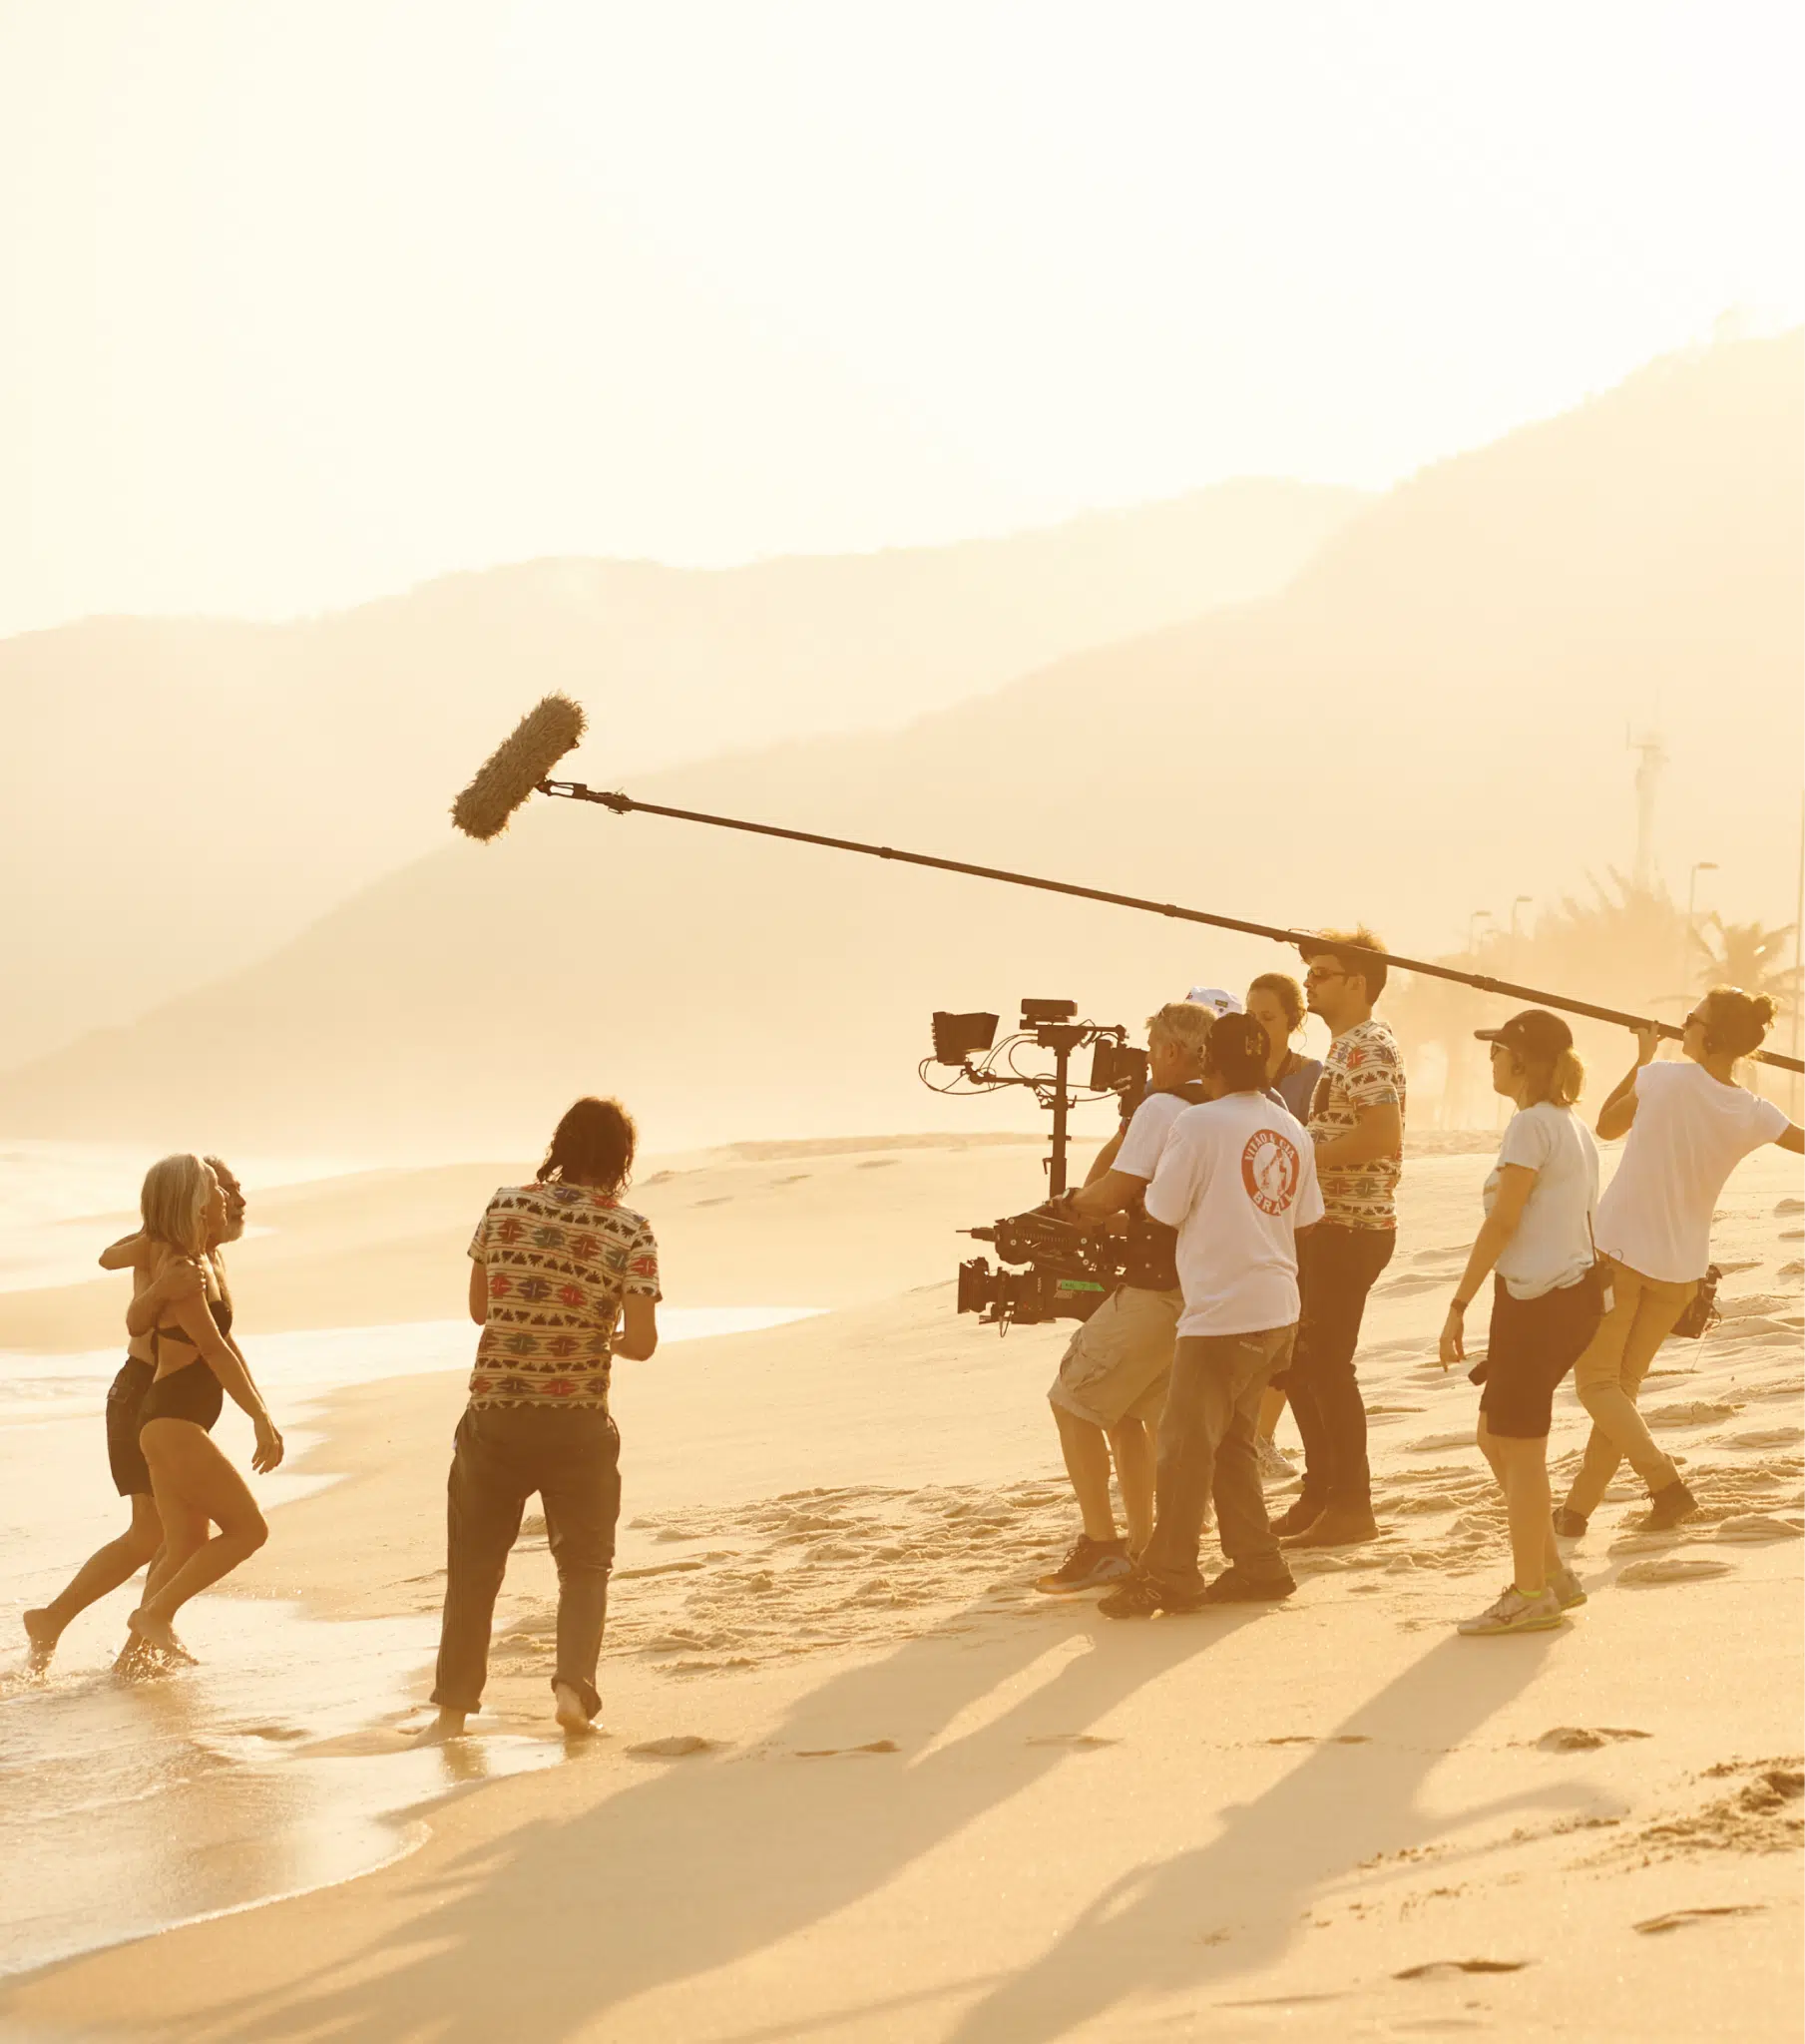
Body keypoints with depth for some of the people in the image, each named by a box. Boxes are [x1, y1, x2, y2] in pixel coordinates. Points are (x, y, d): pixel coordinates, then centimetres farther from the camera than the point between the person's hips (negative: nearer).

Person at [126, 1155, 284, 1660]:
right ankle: (155, 1613, -7)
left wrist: (263, 1415, 21)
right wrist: (261, 1419, -14)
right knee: (248, 1528, -8)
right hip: (172, 1423, -10)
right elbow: (214, 1351, -16)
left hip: (181, 1423, 10)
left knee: (188, 1548, 11)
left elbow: (227, 1347, 23)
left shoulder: (205, 1262, 15)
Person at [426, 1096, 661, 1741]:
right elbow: (642, 1341, -12)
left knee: (473, 1565, 14)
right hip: (578, 1422, -2)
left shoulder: (505, 1208, -1)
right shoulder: (628, 1231, -7)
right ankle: (574, 1687, -6)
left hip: (493, 1415, 2)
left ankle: (453, 1707, 16)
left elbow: (478, 1307, 8)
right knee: (584, 1564, 13)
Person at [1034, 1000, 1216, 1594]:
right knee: (1128, 1410, 20)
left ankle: (1100, 1544, -3)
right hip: (1207, 1292, 8)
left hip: (1157, 1293, -8)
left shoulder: (1163, 1107, -13)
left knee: (1073, 1402, 1)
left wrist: (1070, 1204, 2)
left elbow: (1111, 1193, -15)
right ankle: (1141, 1542, 17)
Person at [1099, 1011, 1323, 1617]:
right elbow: (1306, 1219, 15)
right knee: (1231, 1440, 16)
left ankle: (1169, 1576, 0)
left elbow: (1162, 1210, -9)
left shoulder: (1198, 1123, -12)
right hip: (1279, 1310, 7)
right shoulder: (1290, 1129, 8)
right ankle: (1256, 1563, 15)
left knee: (1186, 1442, -2)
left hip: (1221, 1311, -7)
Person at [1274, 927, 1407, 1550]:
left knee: (1328, 1365, -6)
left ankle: (1350, 1507, 0)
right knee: (1301, 1362, 14)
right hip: (1328, 1223, 10)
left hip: (1353, 1229, -10)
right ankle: (1320, 1494, 21)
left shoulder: (1368, 1048, -15)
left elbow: (1384, 1135, -28)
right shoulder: (1346, 1046, 17)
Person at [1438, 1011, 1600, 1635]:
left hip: (1536, 1297, -9)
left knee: (1520, 1449, -1)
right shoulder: (1575, 1128, 16)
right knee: (1495, 1437, 16)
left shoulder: (1532, 1124, -12)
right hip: (1579, 1291, 9)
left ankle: (1530, 1594, 4)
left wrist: (1458, 1305, -14)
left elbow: (1503, 1221, -16)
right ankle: (1551, 1574, 18)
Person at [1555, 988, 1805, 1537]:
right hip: (1680, 1265, 4)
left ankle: (1665, 1482, -14)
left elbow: (1607, 1126, 2)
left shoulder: (1663, 1079, -16)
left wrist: (1641, 1058, 13)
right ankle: (1577, 1508, 16)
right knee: (1624, 1385, 15)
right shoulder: (1755, 1116, -8)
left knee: (1596, 1382, 4)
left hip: (1619, 1249, -4)